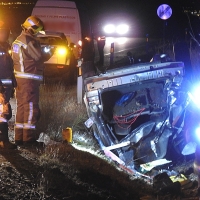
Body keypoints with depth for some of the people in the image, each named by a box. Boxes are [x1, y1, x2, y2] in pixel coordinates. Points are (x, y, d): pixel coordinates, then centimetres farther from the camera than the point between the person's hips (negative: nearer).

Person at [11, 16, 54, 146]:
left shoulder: (18, 40, 16)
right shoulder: (29, 41, -15)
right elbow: (40, 57, -15)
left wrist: (43, 51, 14)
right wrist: (50, 51, 1)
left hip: (20, 77, 10)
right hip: (30, 79, -10)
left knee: (22, 106, 12)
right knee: (31, 107, -7)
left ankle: (19, 137, 14)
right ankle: (29, 138, -7)